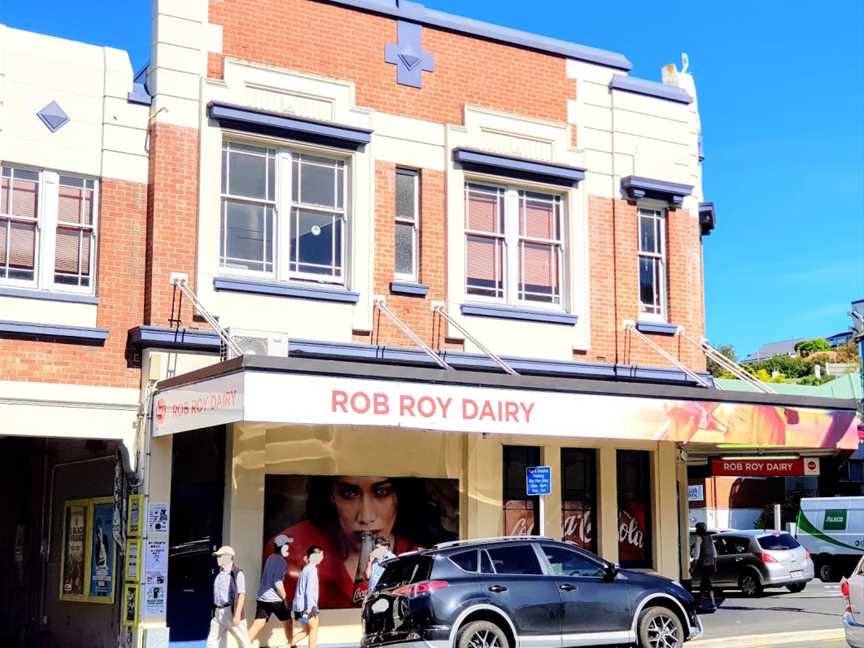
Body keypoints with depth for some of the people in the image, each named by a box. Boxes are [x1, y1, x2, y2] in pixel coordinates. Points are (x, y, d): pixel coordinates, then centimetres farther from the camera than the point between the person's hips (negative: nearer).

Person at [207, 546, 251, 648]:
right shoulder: (219, 574, 14)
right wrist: (216, 611, 20)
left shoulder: (236, 573, -11)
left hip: (231, 611, -8)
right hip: (218, 612, 8)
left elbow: (241, 595, -18)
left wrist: (237, 614, -25)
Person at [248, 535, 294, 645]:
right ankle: (291, 644, 21)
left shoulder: (271, 558, 14)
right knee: (288, 621, 12)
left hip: (261, 597, 7)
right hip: (274, 598, -7)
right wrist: (285, 599, -11)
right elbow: (278, 583, -16)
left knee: (258, 624, 1)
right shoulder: (281, 561, -11)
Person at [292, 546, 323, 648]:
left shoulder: (305, 569, 16)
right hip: (306, 606, -9)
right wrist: (310, 607, -23)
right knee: (313, 629, 3)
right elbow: (309, 590, -20)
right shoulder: (312, 569, -12)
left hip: (299, 605, 9)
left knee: (306, 630, 17)